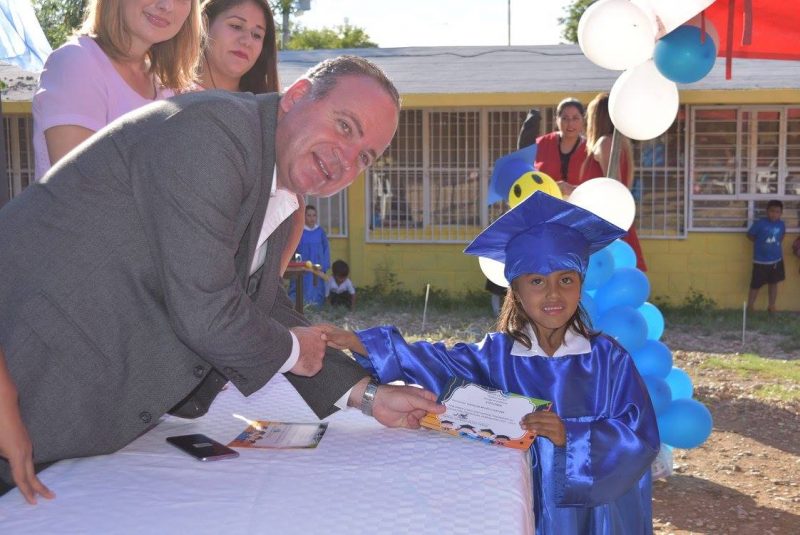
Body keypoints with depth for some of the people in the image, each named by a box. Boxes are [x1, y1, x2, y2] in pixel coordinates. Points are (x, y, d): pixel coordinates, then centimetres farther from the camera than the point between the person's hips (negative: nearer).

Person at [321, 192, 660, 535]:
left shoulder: (608, 358, -7)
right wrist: (359, 343, -11)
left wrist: (572, 436, -23)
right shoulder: (497, 354, -2)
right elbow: (437, 363, -2)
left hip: (596, 507, -1)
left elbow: (641, 434, -11)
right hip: (522, 507, 1)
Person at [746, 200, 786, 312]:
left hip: (777, 260, 4)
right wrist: (760, 243, -4)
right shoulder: (760, 223, -16)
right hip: (761, 261, -4)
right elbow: (750, 235, -5)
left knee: (773, 283, 15)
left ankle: (771, 306, 29)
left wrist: (777, 245, 5)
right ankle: (749, 307, 16)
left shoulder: (781, 225, -2)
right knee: (756, 285, 3)